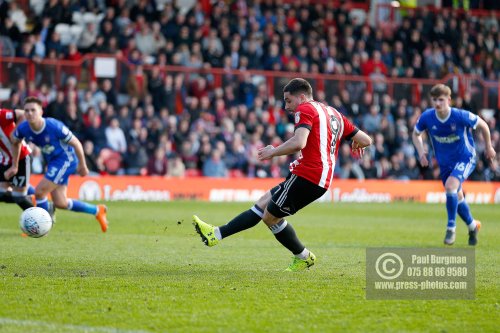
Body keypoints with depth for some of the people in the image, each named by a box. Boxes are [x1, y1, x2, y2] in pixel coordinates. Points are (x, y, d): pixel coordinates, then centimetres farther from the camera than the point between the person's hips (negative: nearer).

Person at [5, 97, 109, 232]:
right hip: (52, 162, 7)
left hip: (65, 160, -7)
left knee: (39, 192, -16)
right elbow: (15, 142, 12)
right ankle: (97, 211, 26)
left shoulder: (54, 126, -28)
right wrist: (14, 166, 13)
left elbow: (76, 144, -15)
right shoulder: (23, 129, -13)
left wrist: (82, 165, -4)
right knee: (60, 203, 7)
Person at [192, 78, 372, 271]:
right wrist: (356, 146, 41)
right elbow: (365, 140, 17)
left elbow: (298, 142, -24)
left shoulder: (305, 109, -5)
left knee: (270, 217, 3)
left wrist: (273, 152, -9)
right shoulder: (333, 113, 19)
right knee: (263, 203, 13)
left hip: (307, 175, -9)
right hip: (322, 177, 9)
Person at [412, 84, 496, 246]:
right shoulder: (426, 117, -15)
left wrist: (488, 147, 4)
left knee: (450, 186, -28)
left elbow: (482, 125, -6)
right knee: (457, 198, 13)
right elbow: (416, 134, 6)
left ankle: (451, 227, -14)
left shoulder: (461, 116, -24)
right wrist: (421, 152, -9)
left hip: (465, 158, -5)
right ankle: (472, 226, 40)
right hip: (444, 162, 5)